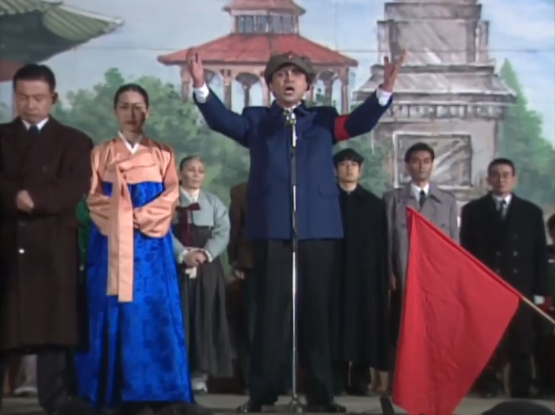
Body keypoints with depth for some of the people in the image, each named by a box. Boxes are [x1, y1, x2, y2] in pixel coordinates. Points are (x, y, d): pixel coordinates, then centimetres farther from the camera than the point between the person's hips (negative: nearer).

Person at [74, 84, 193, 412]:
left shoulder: (163, 153, 12)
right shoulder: (101, 153, 11)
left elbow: (171, 196, 2)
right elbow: (93, 198, 2)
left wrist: (141, 217, -13)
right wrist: (121, 217, -14)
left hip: (151, 243, 0)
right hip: (112, 243, 0)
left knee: (154, 310, -4)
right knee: (112, 310, -3)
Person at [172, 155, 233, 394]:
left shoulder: (214, 202, 13)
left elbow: (222, 233, 2)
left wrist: (205, 253, -15)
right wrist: (183, 254, -19)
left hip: (207, 266, 2)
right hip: (176, 265, -2)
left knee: (204, 319, -2)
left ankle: (200, 373, -1)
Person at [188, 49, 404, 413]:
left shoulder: (324, 119, 14)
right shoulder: (256, 120, 11)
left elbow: (360, 121, 0)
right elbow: (223, 120, -4)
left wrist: (385, 90, -17)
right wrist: (201, 86, -21)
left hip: (318, 228, 1)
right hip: (271, 229, -1)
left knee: (317, 311, 6)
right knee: (271, 311, 1)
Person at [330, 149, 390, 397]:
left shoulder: (374, 204, 11)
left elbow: (382, 245, 8)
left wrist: (385, 277, -1)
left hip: (365, 274, 1)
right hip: (333, 272, -1)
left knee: (364, 323, 0)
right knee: (335, 323, -4)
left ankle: (360, 380, 4)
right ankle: (335, 380, -1)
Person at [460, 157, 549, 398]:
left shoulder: (531, 212, 10)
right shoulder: (472, 211, 8)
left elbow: (540, 255, 8)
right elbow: (466, 251, 5)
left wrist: (540, 291, 0)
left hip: (520, 290, 1)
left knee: (521, 346, 2)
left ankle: (521, 391, 8)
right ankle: (488, 388, 7)